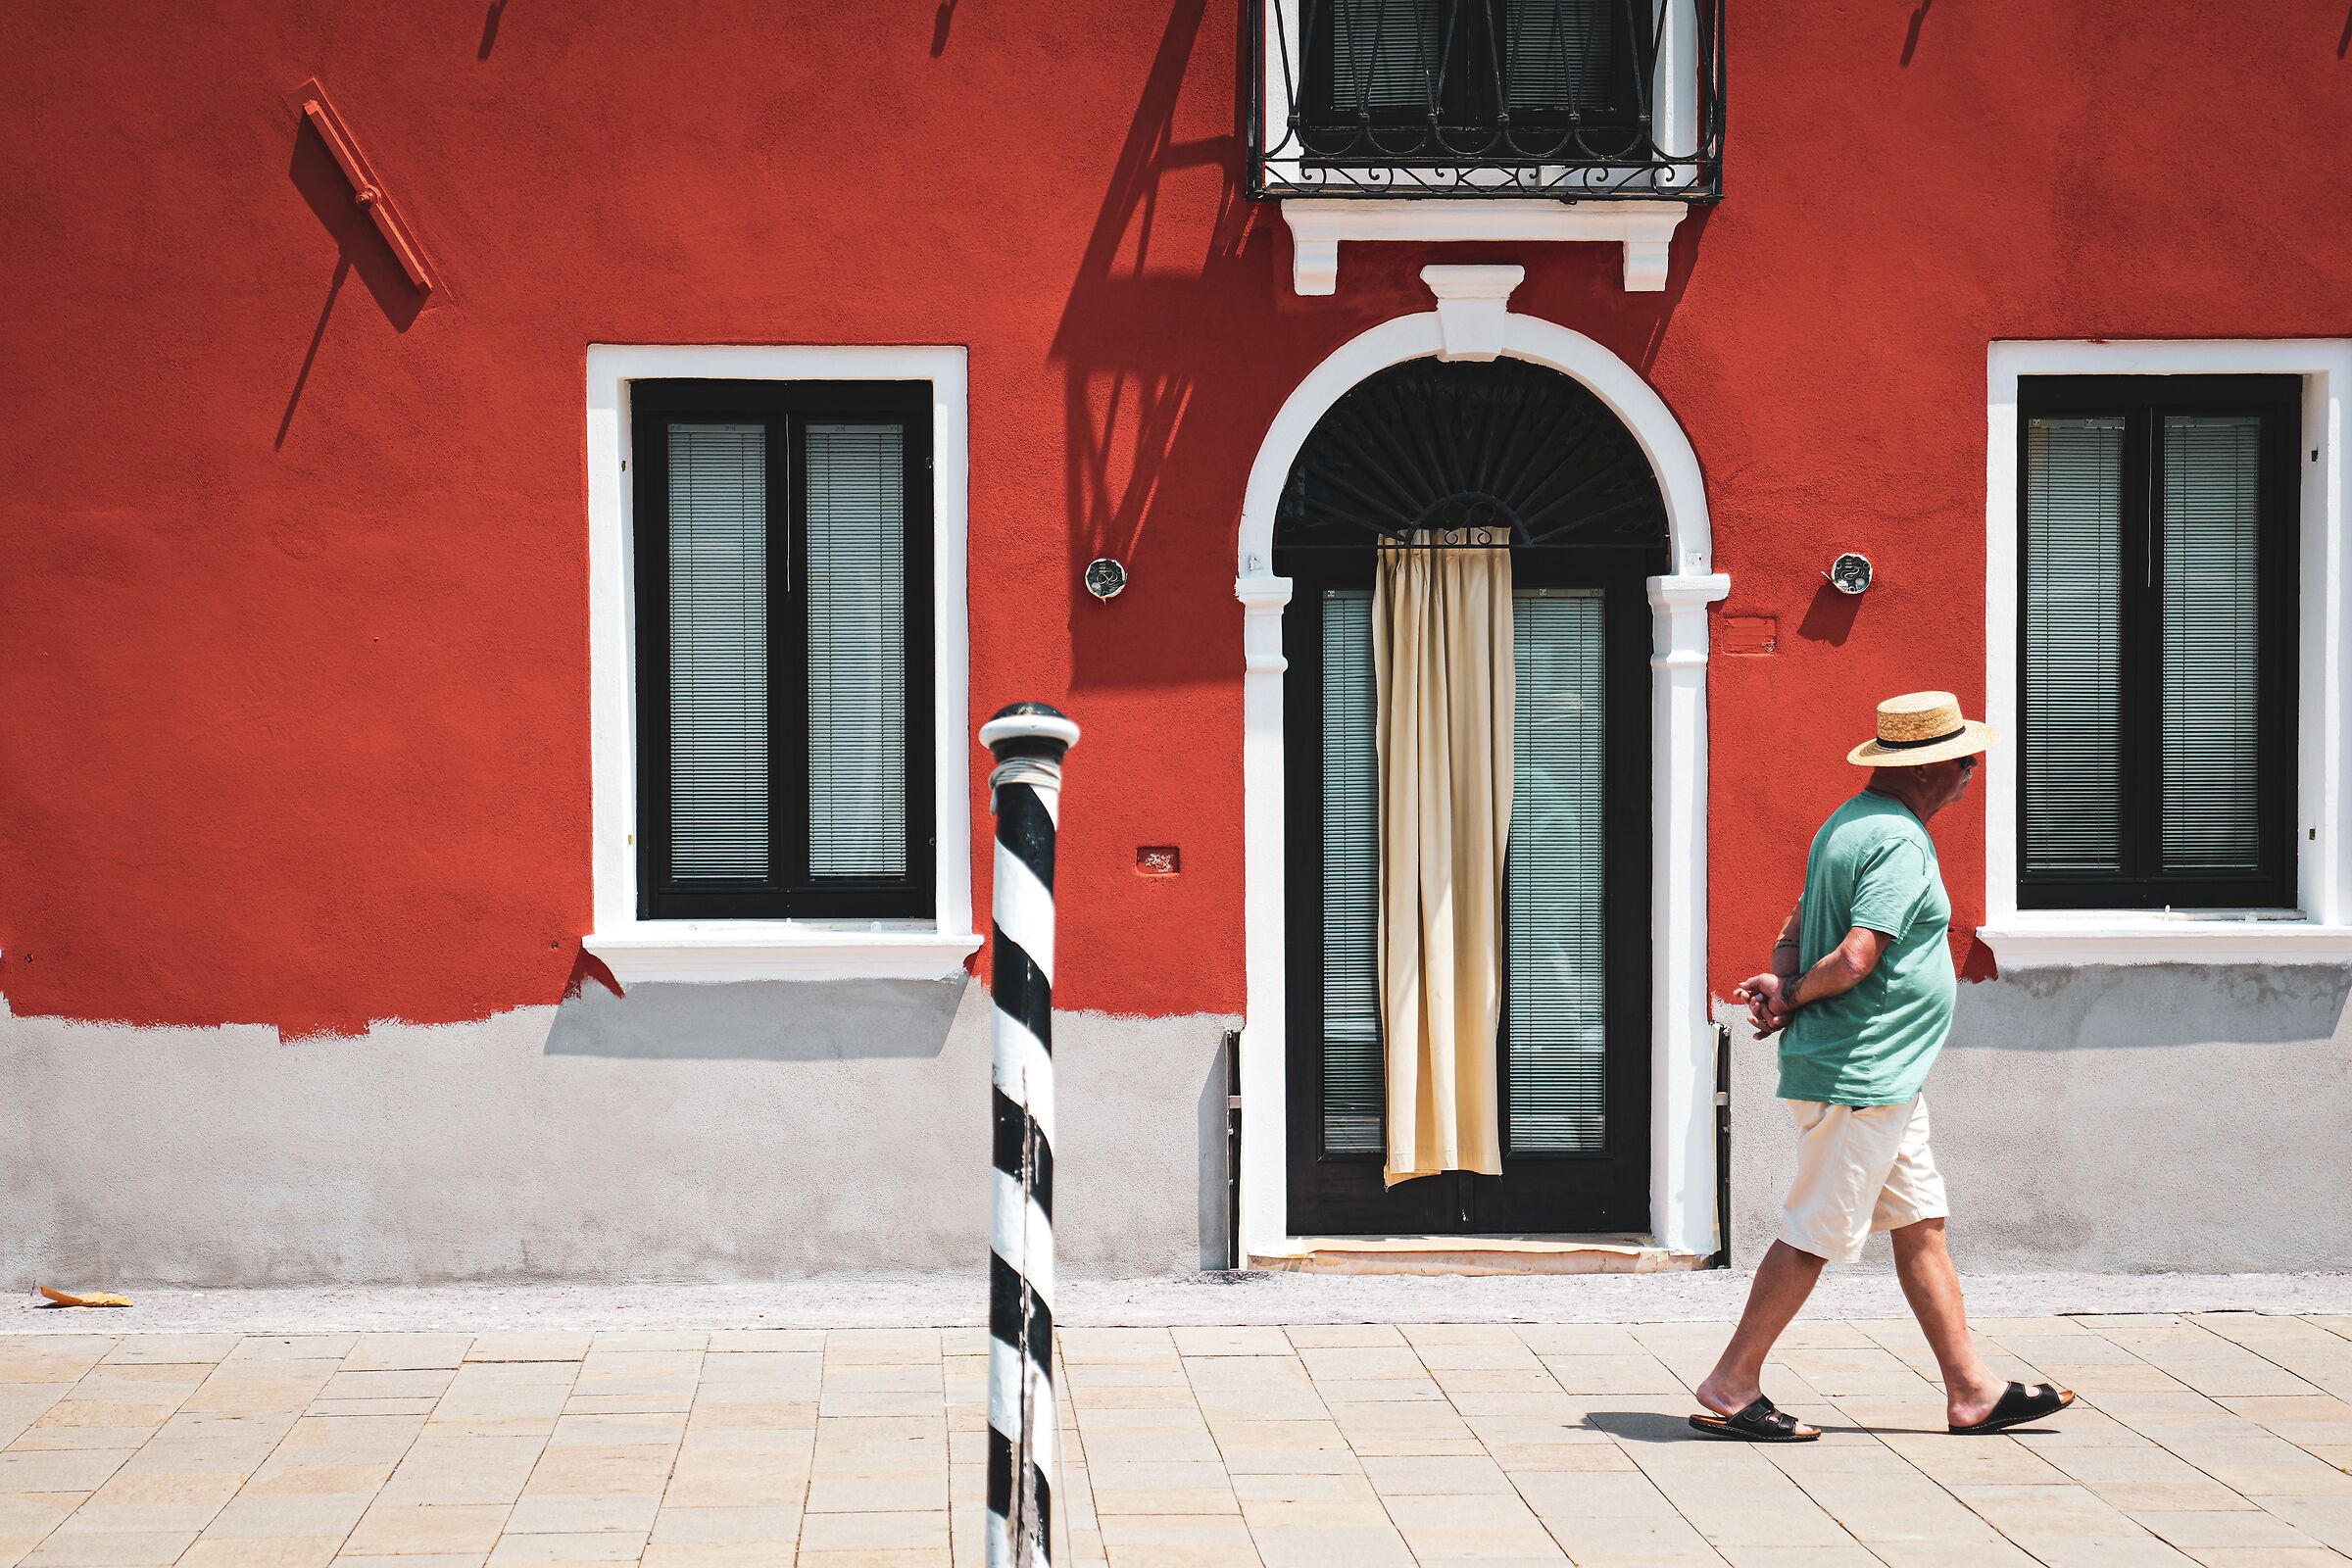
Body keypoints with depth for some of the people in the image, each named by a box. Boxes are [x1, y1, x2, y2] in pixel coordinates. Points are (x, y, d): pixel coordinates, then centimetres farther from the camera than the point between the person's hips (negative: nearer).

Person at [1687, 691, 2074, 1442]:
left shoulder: (1850, 822, 14)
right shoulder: (1899, 841, -18)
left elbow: (1799, 926, 17)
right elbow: (1856, 958, -26)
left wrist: (1781, 982, -2)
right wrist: (1791, 996, -10)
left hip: (1884, 1079, 10)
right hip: (1860, 1076, -10)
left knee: (1921, 1225, 12)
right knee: (1817, 1234, -3)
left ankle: (1971, 1391, 17)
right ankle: (1730, 1392, 5)